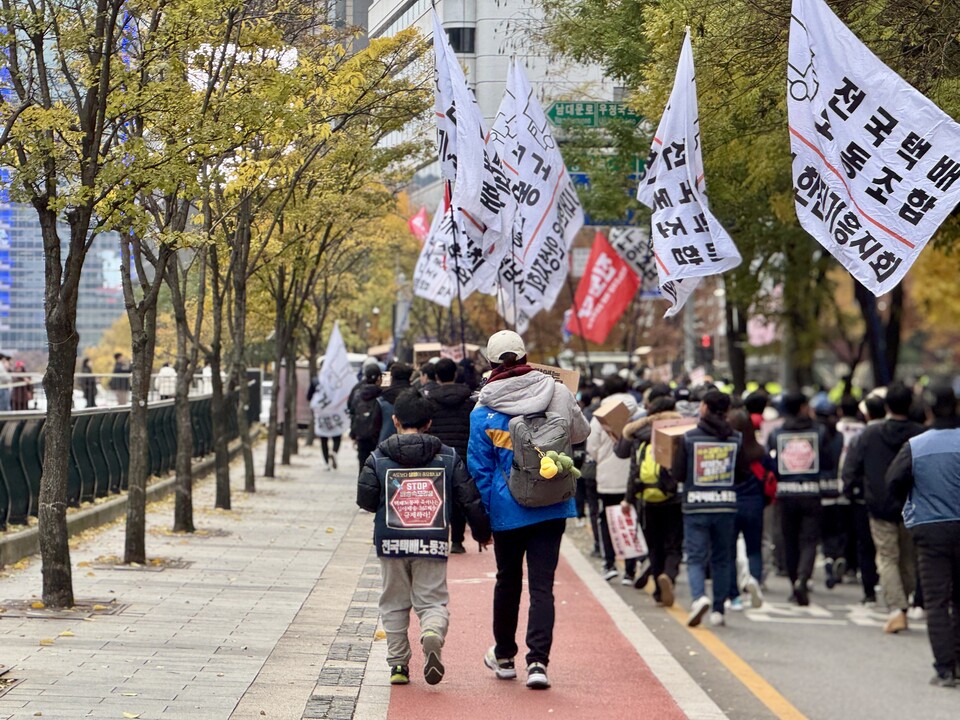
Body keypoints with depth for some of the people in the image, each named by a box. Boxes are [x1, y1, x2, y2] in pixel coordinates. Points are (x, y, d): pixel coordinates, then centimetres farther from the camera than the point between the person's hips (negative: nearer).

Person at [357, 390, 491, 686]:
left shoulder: (379, 457, 1)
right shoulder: (448, 456, 4)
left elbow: (365, 500, 0)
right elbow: (470, 498, 4)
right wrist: (482, 531, 17)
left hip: (391, 541, 0)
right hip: (432, 542, 0)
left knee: (394, 603, 13)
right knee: (432, 599, 4)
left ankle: (398, 664, 10)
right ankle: (432, 634, -28)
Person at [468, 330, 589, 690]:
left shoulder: (483, 410, -7)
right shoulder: (557, 393, -4)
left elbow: (479, 468, -3)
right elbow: (581, 432, 14)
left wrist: (483, 516, 6)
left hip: (507, 510, 0)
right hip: (551, 507, 0)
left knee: (508, 581, 17)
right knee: (542, 584, 0)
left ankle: (504, 656, 30)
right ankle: (538, 661, -12)